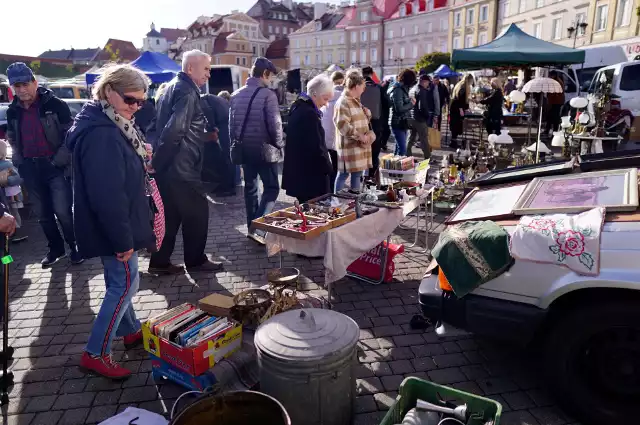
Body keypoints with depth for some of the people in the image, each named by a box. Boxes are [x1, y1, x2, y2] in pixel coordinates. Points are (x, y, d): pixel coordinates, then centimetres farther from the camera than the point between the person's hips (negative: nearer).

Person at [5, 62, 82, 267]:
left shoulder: (54, 104, -8)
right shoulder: (12, 111, 8)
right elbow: (12, 139, 21)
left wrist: (60, 159, -12)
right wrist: (18, 160, 9)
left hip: (54, 166, -5)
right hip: (30, 169, 6)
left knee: (62, 211, -7)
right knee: (43, 214, 13)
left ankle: (75, 247, 12)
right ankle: (56, 249, 28)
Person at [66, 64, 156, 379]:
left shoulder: (114, 126, 9)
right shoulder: (101, 134, -25)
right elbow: (107, 194, -28)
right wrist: (122, 238, -24)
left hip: (114, 224, 10)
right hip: (111, 227, -10)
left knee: (119, 282, 21)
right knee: (126, 284, -1)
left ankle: (131, 331, 38)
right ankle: (94, 354, 10)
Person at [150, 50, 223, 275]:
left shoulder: (173, 87, 17)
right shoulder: (187, 91, -15)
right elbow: (175, 130, -25)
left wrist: (205, 135, 21)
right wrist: (159, 160, -18)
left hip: (169, 166, 10)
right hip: (181, 166, -10)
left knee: (170, 214, 14)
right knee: (197, 211, 4)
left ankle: (160, 262, 21)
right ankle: (195, 260, 16)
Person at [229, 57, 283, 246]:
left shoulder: (236, 95, 6)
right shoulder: (268, 95, -14)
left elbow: (231, 124, 11)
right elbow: (275, 125, -17)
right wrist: (279, 145, -1)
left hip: (244, 149, 7)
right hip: (265, 149, -6)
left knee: (250, 188, 15)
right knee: (271, 188, 1)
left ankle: (252, 227, 22)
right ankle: (258, 228, -9)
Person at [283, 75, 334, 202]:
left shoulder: (298, 108, 12)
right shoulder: (309, 113, -18)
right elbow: (316, 147, -21)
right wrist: (328, 168, -8)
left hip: (298, 171, 10)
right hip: (310, 174, -10)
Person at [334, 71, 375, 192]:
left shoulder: (355, 101, 18)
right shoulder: (343, 102, -15)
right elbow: (343, 125, -24)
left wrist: (367, 115, 7)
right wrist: (360, 136, -22)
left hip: (359, 145, 9)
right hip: (349, 145, -9)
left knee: (357, 173, 12)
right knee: (344, 174, -3)